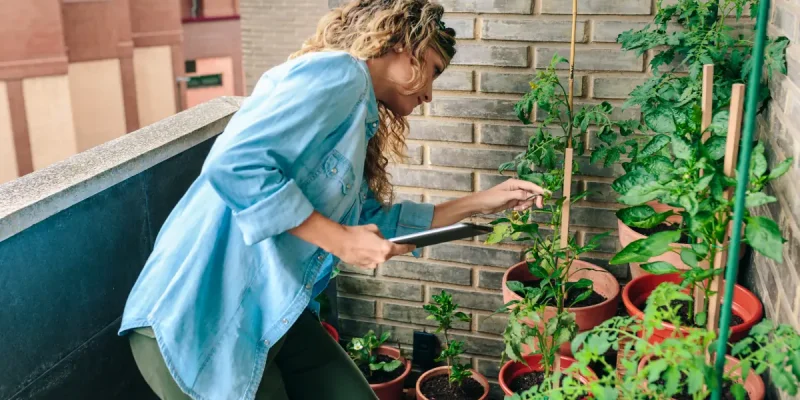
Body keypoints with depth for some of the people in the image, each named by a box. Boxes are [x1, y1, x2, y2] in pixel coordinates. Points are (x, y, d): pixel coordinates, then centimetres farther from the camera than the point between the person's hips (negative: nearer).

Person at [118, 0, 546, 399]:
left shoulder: (357, 117, 16)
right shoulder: (338, 73, -13)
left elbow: (371, 222, 20)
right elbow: (233, 164, -26)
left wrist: (480, 202, 20)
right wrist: (338, 239, -18)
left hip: (272, 318, 9)